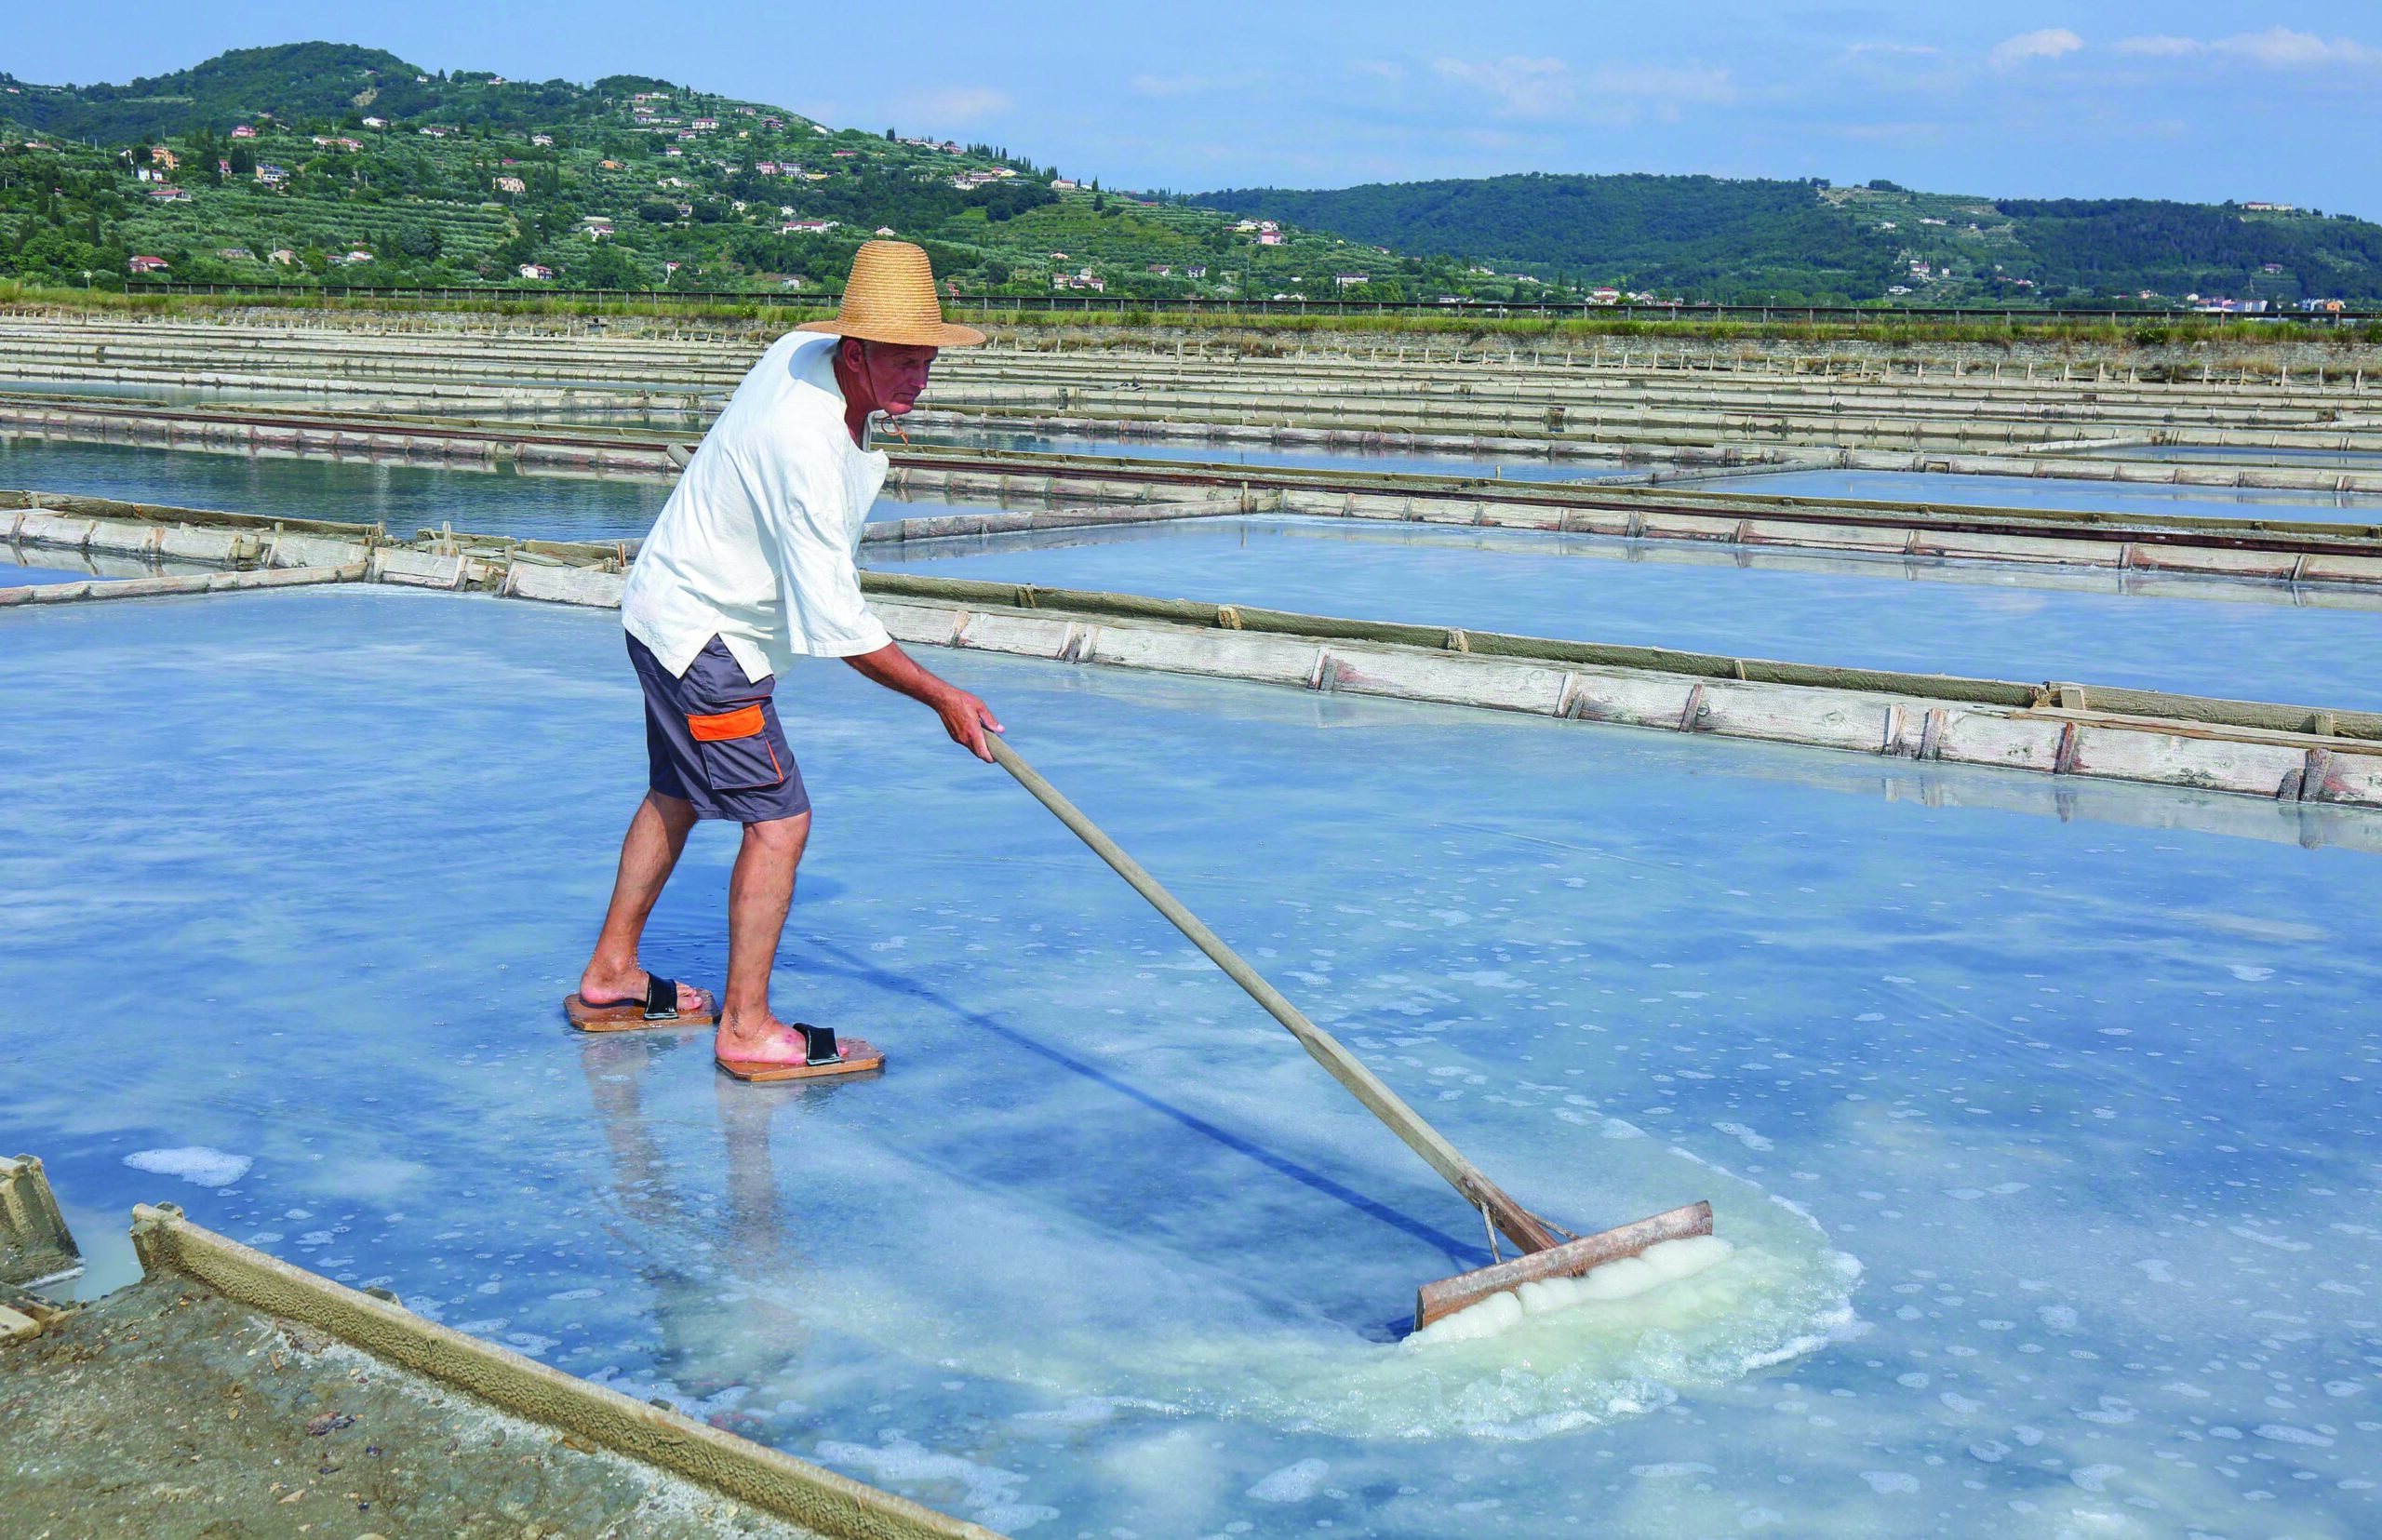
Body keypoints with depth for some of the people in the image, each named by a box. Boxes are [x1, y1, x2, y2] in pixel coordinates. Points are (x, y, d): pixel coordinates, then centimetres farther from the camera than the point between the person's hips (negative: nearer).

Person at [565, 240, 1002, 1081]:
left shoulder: (804, 347, -5)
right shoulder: (807, 451, -32)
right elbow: (836, 624, -30)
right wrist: (942, 697, -22)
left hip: (672, 605, 11)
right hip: (703, 634, -11)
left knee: (676, 797, 22)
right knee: (779, 821, -9)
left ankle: (610, 978, 35)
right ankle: (747, 1028, -3)